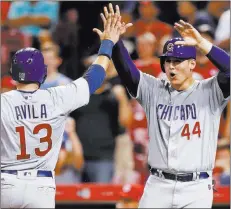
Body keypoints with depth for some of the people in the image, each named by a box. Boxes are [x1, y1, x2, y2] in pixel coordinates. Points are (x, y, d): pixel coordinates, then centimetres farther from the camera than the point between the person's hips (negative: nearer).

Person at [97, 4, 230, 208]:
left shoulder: (209, 92, -1)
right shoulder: (154, 90, 8)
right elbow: (126, 70, -5)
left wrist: (202, 44, -29)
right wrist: (114, 39, -22)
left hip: (195, 188, -3)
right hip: (158, 185, 3)